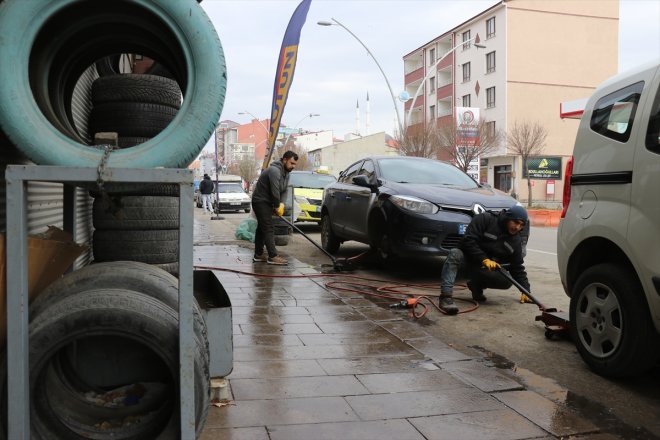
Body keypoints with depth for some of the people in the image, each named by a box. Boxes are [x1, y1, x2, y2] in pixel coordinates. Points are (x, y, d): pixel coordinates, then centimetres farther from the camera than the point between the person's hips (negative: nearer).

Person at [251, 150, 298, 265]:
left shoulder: (286, 173, 8)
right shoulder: (274, 171, -24)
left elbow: (283, 191, 9)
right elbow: (275, 191, -27)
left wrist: (281, 204, -6)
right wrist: (277, 206, -16)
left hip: (266, 203, 10)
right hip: (260, 201, -10)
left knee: (262, 228, 14)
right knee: (268, 229, -13)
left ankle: (258, 255, 22)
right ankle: (273, 257, -14)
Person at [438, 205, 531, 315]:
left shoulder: (516, 241, 3)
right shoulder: (485, 219, -13)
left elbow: (518, 267, 7)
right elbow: (468, 240, -22)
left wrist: (526, 290, -1)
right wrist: (484, 259, -28)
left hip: (488, 269, 4)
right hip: (468, 259, -4)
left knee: (507, 281, -22)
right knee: (455, 254, -37)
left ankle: (476, 285, 7)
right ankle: (446, 297, -46)